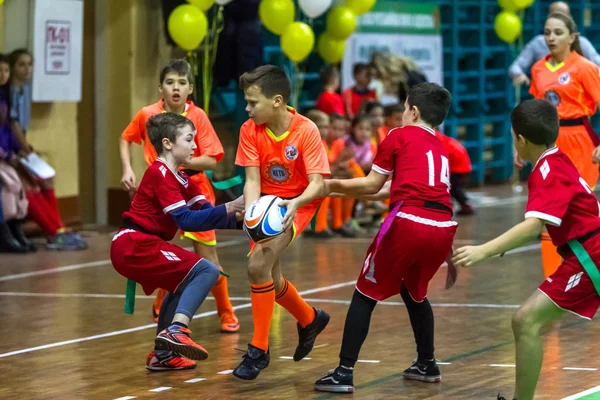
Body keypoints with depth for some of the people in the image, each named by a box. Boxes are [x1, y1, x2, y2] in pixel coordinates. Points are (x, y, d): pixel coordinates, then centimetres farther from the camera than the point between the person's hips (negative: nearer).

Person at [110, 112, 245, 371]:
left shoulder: (181, 179, 16)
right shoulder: (161, 175, -12)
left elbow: (204, 214, 7)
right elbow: (186, 220, -20)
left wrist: (235, 218, -9)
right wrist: (227, 208, -22)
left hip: (134, 247, 10)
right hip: (135, 246, -10)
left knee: (184, 284, 30)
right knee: (206, 271, -14)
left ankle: (162, 354, 28)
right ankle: (176, 330, -28)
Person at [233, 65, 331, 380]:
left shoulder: (306, 130, -23)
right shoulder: (250, 130, -13)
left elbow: (317, 184, -26)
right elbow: (252, 180, -16)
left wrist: (295, 203, -46)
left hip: (298, 203, -5)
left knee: (259, 264, -25)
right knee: (268, 278, 12)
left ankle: (259, 349, -14)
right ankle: (310, 319, 44)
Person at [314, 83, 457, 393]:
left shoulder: (400, 136, 9)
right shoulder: (442, 150, 25)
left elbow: (372, 185, 10)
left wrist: (334, 186, 22)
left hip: (409, 222, -6)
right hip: (443, 228, 6)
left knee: (365, 295, 5)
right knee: (414, 292, 31)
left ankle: (344, 373, -2)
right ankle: (427, 364, 35)